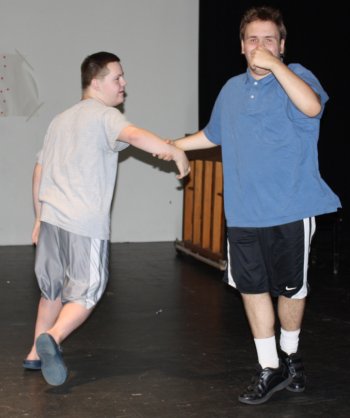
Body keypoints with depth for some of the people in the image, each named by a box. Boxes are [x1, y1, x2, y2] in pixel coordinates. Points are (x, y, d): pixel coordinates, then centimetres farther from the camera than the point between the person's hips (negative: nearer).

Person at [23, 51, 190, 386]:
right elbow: (135, 136, -27)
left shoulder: (61, 120, 21)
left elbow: (39, 171, 23)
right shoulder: (104, 115, -4)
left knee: (53, 288, 20)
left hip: (51, 218, 8)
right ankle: (52, 338, -18)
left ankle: (36, 353, 25)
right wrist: (176, 152, -26)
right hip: (85, 224, -8)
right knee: (87, 292, 3)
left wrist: (40, 217, 27)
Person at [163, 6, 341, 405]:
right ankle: (269, 368, 20)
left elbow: (312, 106, -31)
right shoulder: (231, 90, 11)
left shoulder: (295, 76, -7)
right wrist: (174, 145, 24)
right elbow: (212, 135, 28)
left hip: (290, 210, -5)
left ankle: (290, 353, 34)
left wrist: (273, 64, -28)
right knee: (251, 287, 7)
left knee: (290, 288, 9)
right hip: (243, 212, 5)